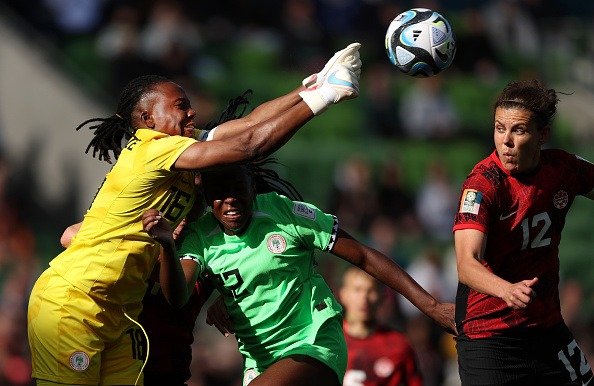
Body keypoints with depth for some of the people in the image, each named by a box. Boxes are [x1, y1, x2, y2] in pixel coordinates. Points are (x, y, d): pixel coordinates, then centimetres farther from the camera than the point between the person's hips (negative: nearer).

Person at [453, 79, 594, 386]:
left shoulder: (562, 167, -2)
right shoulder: (482, 184, -19)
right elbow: (467, 263, -31)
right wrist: (508, 290, -50)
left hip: (547, 328, 6)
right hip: (487, 334, -6)